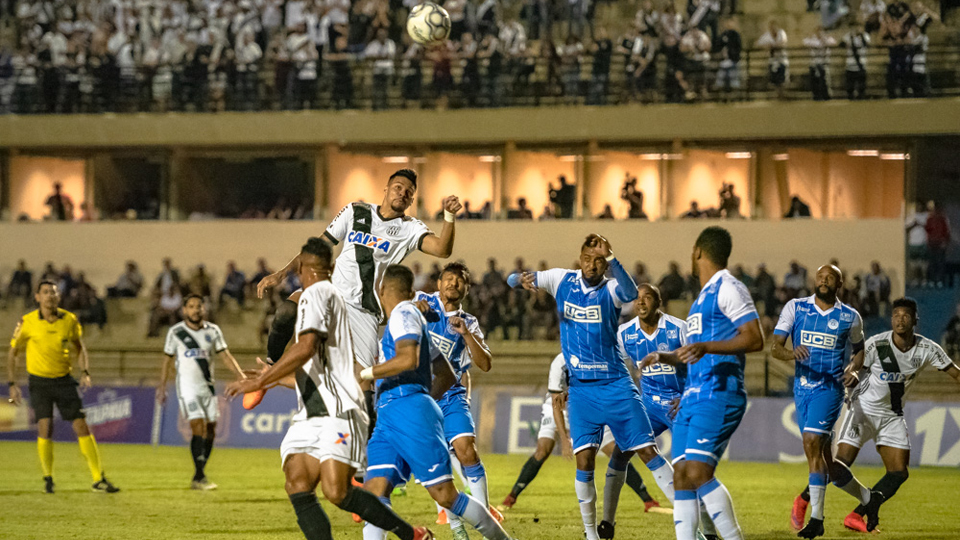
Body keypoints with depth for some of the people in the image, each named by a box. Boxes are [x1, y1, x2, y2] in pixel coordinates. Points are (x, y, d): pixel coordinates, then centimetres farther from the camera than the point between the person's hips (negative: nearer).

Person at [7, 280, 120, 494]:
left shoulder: (70, 320, -2)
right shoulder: (27, 322, -8)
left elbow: (80, 348, 13)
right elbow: (12, 353, 2)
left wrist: (85, 372, -2)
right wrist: (12, 384, -5)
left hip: (64, 380, 2)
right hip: (39, 381, -2)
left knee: (82, 427, -4)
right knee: (45, 426, -16)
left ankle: (99, 479, 0)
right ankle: (48, 478, 3)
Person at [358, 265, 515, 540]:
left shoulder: (404, 313, -2)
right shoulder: (410, 320, 27)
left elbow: (408, 359, -21)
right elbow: (447, 376, 32)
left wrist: (364, 373, -13)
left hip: (410, 413, -10)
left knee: (444, 495, -8)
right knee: (375, 490, -8)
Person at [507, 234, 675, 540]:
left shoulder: (610, 289, -5)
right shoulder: (562, 280, 4)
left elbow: (631, 293, -30)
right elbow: (513, 280, 5)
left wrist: (610, 257, -41)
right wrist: (521, 280, -19)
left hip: (616, 385, -2)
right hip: (581, 387, 2)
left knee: (647, 451, -5)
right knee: (585, 459, -7)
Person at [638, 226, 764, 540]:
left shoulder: (728, 289, -6)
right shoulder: (704, 296, 24)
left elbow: (755, 339, -17)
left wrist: (705, 347, -25)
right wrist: (664, 358, 27)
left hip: (718, 395, -10)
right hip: (692, 397, 10)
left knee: (698, 473, -21)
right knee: (682, 476, 1)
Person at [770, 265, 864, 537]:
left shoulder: (850, 317, 2)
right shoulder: (795, 308, 3)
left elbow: (858, 349, 19)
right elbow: (775, 346, -4)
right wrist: (791, 354, -27)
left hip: (829, 387, -3)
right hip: (802, 387, 3)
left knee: (813, 444, -18)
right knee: (821, 451, 9)